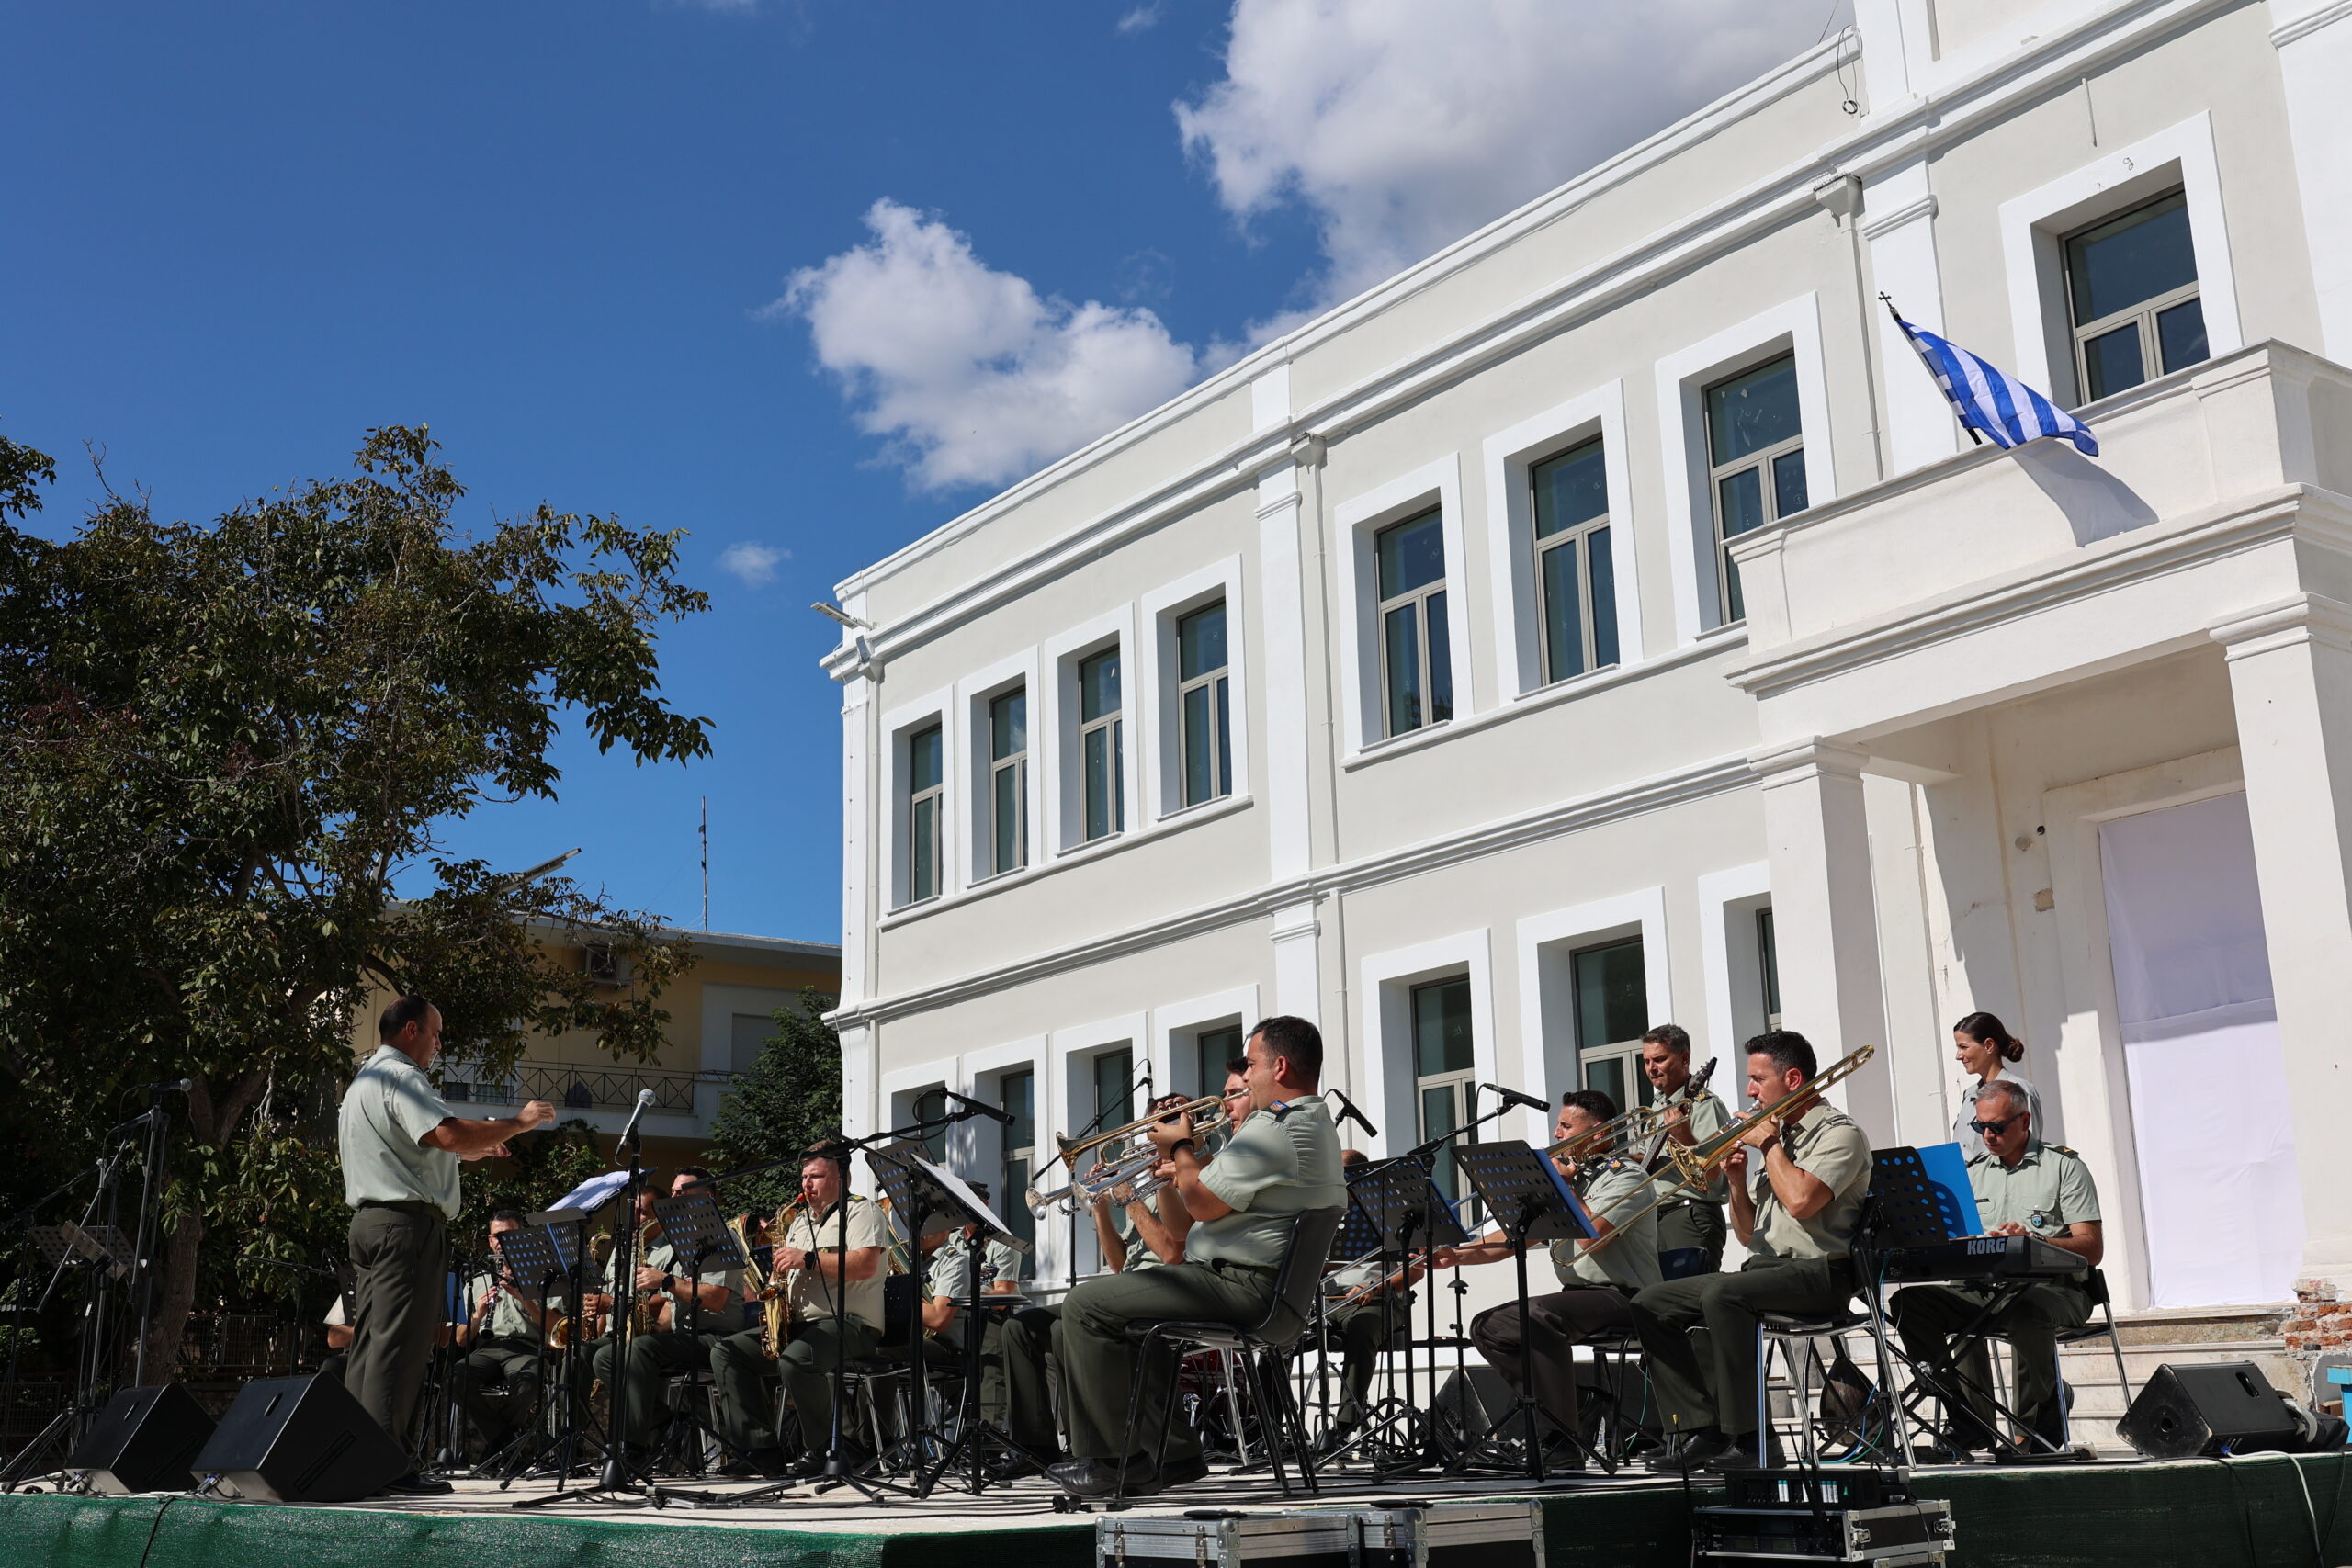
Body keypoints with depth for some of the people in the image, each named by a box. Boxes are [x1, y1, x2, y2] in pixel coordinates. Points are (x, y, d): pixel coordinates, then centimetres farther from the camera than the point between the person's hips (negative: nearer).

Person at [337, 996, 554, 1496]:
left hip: (369, 1220, 11)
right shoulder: (401, 1078, -10)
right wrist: (518, 1122, -14)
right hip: (408, 1223, -11)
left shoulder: (361, 1082, 24)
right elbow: (449, 1135, -24)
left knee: (370, 1344, 10)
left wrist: (476, 1148, 24)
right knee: (400, 1346, -11)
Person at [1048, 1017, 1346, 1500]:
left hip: (1241, 1287, -11)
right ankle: (1167, 1452, 24)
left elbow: (1204, 1205, -19)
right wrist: (1190, 1165, 14)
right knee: (1135, 1304, 30)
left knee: (1086, 1305, -10)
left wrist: (1180, 1148, -2)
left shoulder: (1273, 1129, -20)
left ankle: (1111, 1459, -6)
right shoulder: (1317, 1125, 17)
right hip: (1279, 1291, 11)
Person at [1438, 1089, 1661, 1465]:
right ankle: (1578, 1409, -5)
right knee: (1489, 1327, -4)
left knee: (1538, 1314, -33)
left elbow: (1592, 1237, -23)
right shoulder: (1570, 1175, 20)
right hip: (1576, 1293, 9)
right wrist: (1459, 1254, 1)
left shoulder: (1626, 1175, -6)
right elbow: (1516, 1235, 15)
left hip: (1622, 1295, -9)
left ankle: (1567, 1445, -30)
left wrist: (1563, 1187, -10)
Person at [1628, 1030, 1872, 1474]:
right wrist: (1738, 1179, 4)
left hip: (1818, 1271, -9)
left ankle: (1744, 1438, -29)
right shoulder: (1778, 1135, 21)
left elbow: (1800, 1200, -23)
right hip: (1765, 1267, 9)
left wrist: (1769, 1145, -8)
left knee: (1722, 1295, -35)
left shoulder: (1839, 1133, -4)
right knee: (1650, 1304, -3)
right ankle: (1703, 1428, -9)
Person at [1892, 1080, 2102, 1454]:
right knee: (1908, 1302, -20)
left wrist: (2033, 1241, -20)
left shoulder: (2064, 1166, 5)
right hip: (1982, 1288, 5)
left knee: (2026, 1311, -41)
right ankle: (1971, 1420, -16)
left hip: (2052, 1286, -5)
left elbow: (2092, 1249, -4)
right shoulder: (1973, 1170, 20)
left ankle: (2042, 1423, -16)